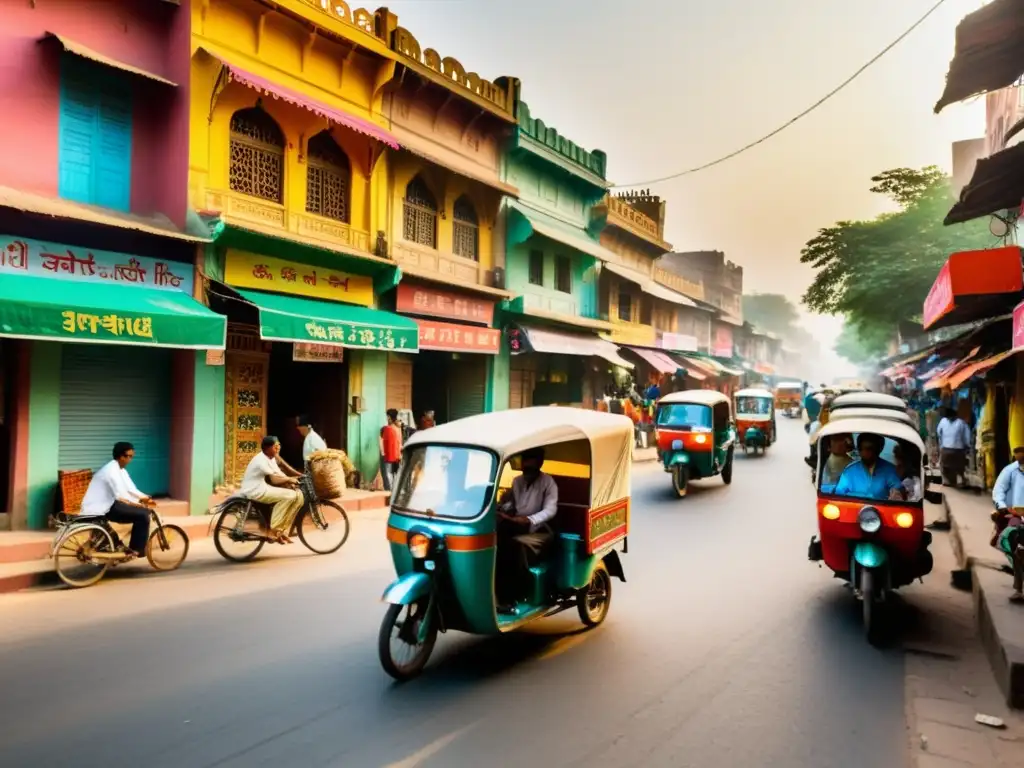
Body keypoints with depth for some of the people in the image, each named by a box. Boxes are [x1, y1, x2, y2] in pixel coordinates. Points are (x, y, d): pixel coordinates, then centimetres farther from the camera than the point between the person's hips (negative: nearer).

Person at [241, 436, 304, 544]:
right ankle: (273, 531, -16)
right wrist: (289, 479, -12)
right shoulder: (261, 460, -20)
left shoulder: (271, 458, 11)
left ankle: (282, 530, 0)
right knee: (288, 496, -25)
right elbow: (274, 479, -25)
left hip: (265, 488, 9)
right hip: (255, 491, -9)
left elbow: (280, 475, 10)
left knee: (298, 495, -4)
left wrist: (289, 482, -7)